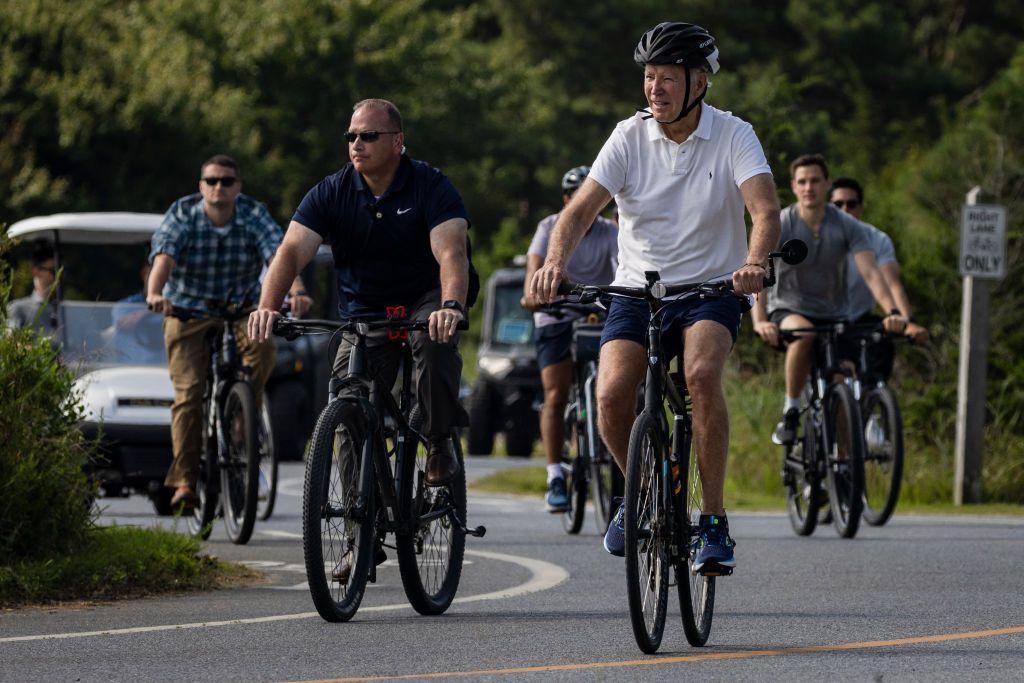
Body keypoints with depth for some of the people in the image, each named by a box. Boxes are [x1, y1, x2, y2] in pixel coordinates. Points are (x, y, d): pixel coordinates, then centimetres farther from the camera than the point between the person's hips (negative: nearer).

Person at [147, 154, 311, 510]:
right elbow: (163, 256, -28)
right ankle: (184, 481, -9)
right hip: (188, 309, -1)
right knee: (189, 394, -12)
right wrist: (155, 294, -48)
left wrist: (297, 291, -43)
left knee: (262, 347, -31)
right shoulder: (182, 214, -12)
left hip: (241, 307, 1)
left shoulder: (254, 215, -10)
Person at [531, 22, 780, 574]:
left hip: (710, 288, -2)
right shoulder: (630, 136, -3)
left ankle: (714, 520, -22)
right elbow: (582, 207, -12)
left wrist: (754, 261, -43)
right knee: (611, 394, -22)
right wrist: (555, 260, -33)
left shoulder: (733, 137, -7)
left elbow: (765, 208, -22)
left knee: (701, 374, -32)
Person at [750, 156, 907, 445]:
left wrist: (893, 311, -36)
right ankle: (790, 411, -23)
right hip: (788, 311, -3)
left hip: (833, 315, 3)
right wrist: (759, 321, -40)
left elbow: (870, 273, -18)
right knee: (804, 335, -38)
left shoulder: (848, 226, -7)